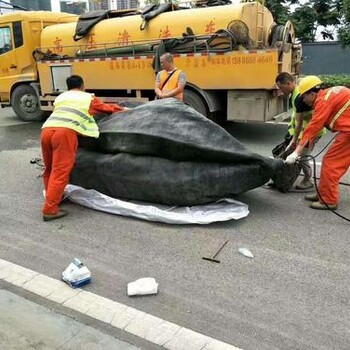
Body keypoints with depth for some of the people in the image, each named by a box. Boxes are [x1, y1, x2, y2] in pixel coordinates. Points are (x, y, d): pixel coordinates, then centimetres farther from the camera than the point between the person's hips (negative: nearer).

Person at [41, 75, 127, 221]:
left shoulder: (60, 97, 32)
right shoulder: (88, 98, 23)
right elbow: (107, 108, 35)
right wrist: (122, 109, 53)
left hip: (46, 129, 5)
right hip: (65, 131, -5)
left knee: (50, 169, 20)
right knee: (60, 172, -5)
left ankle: (52, 198, 32)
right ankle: (49, 210, -7)